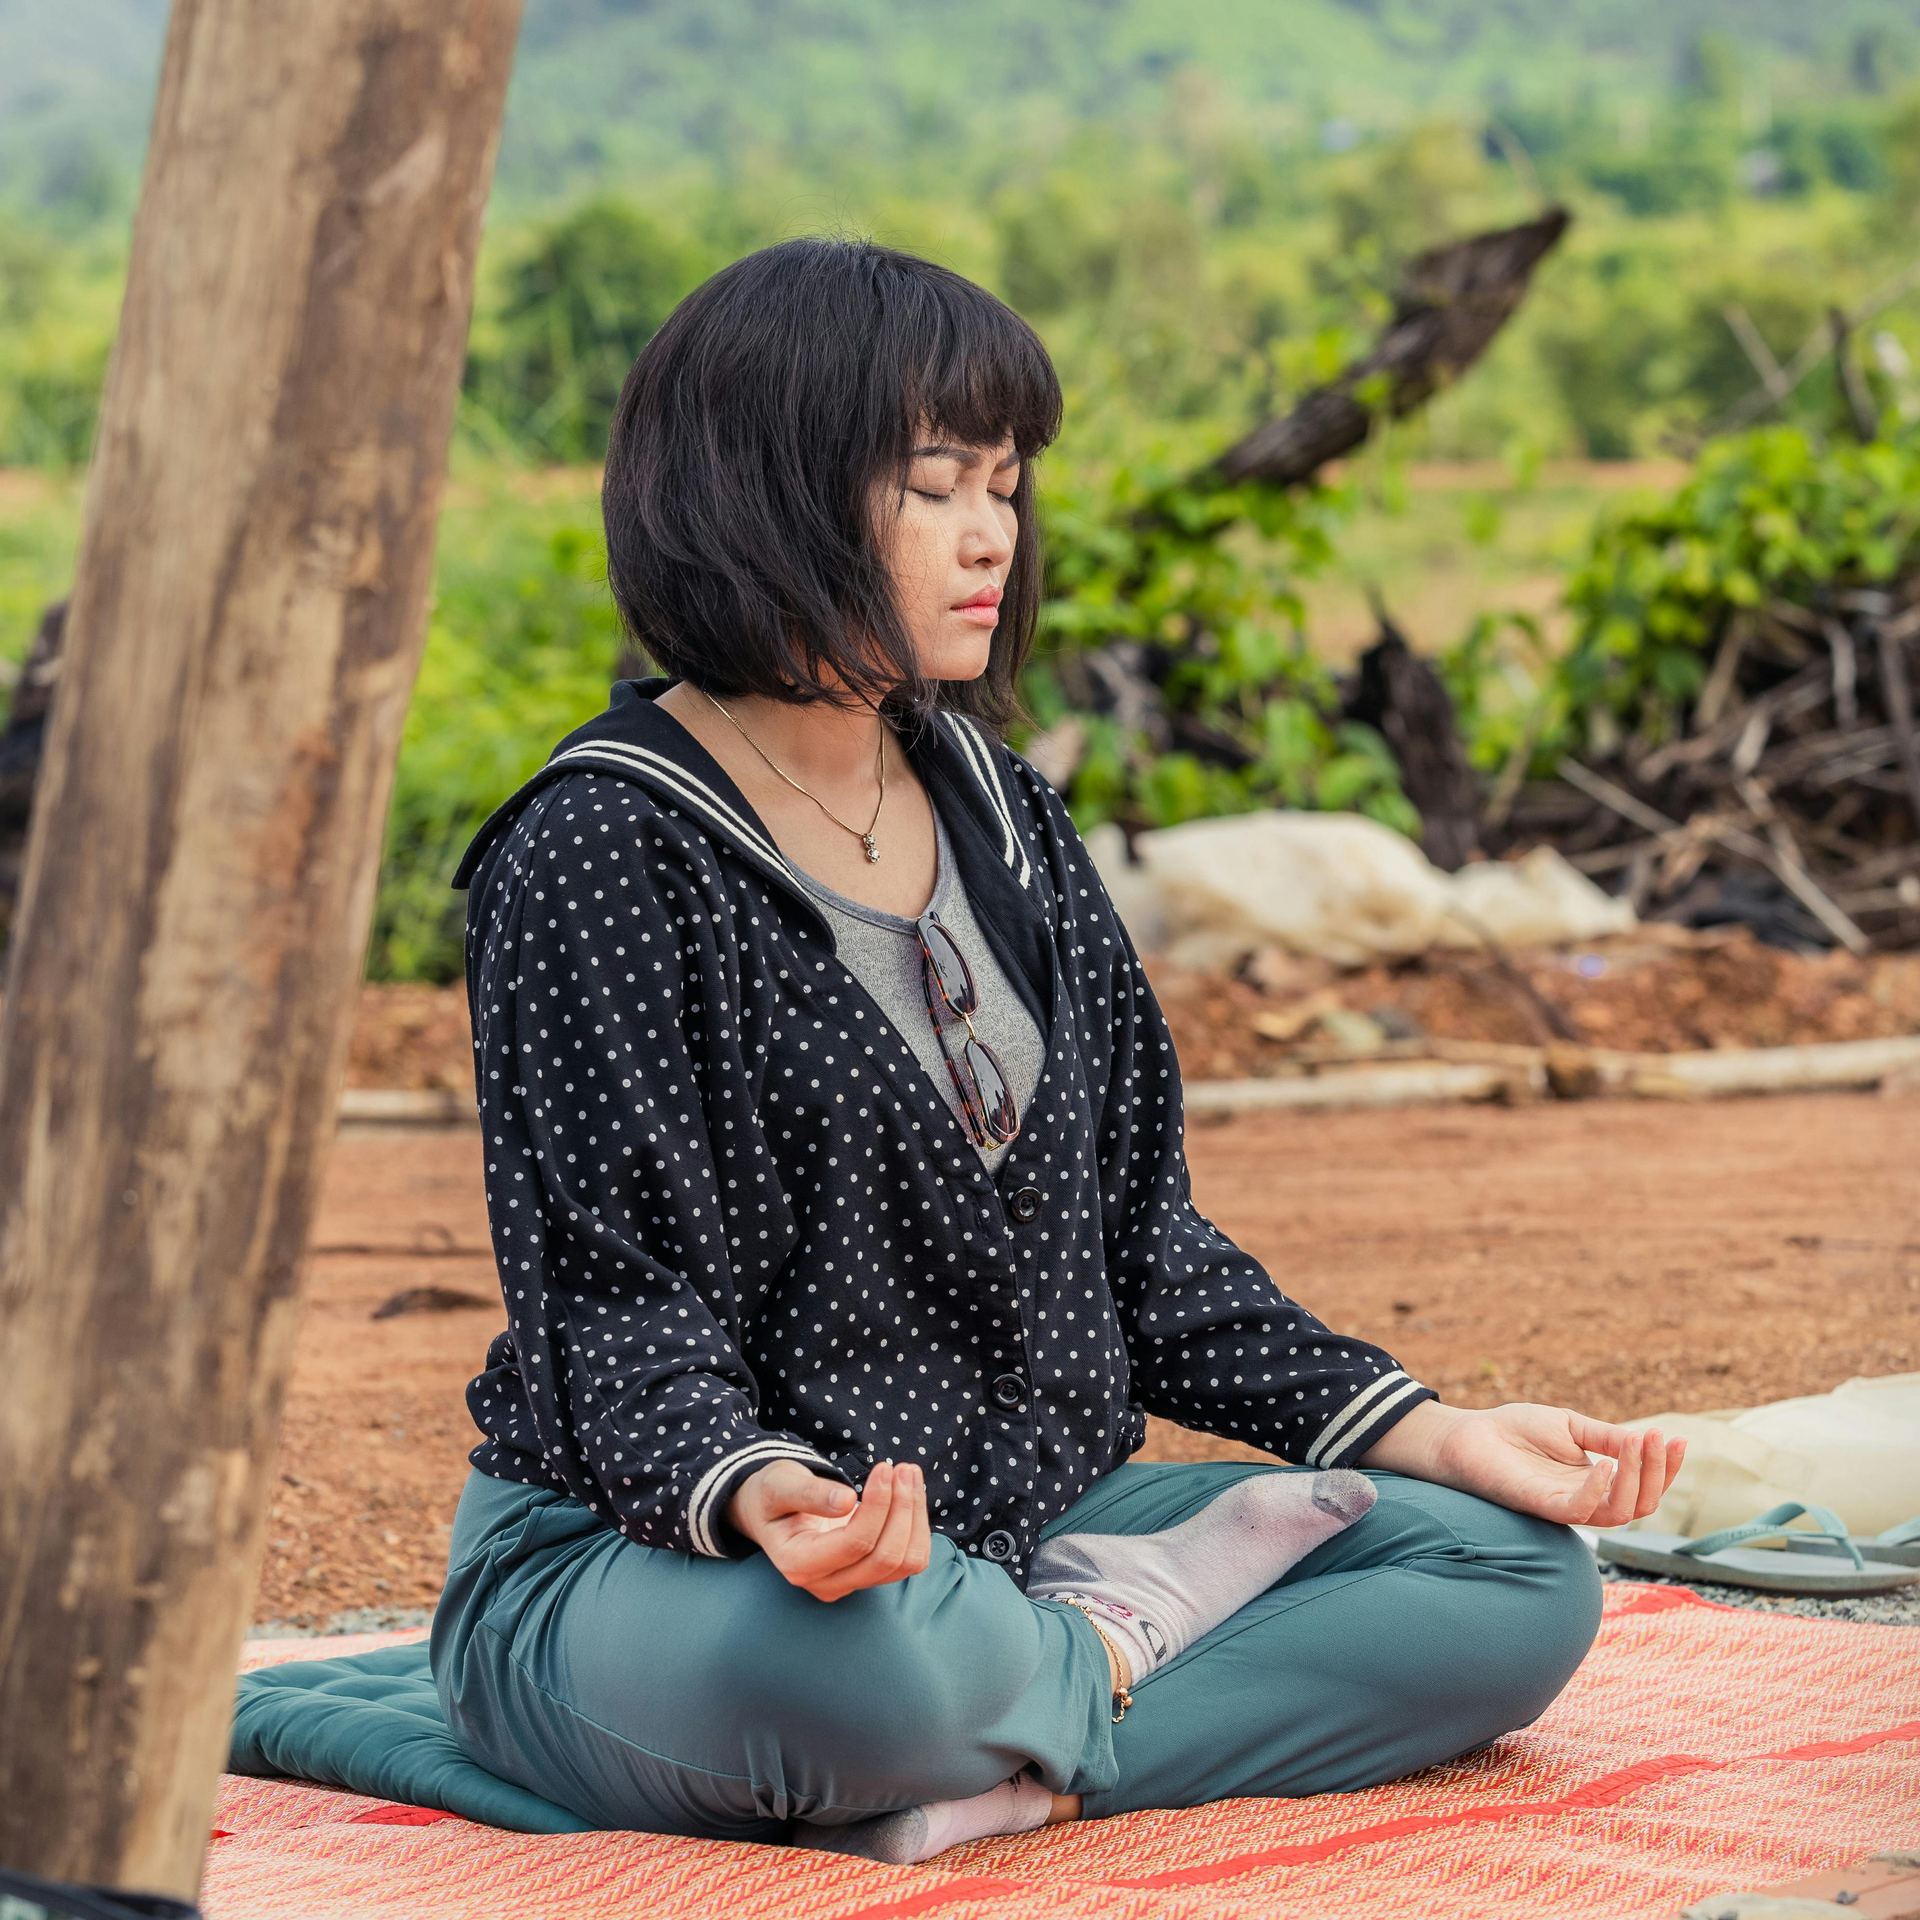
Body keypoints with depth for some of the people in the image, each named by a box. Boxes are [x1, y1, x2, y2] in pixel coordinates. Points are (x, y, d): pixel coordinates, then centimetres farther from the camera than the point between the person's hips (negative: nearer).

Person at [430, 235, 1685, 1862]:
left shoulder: (1000, 816, 12)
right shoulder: (604, 859, -11)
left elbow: (1136, 1234, 13)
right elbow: (621, 1305, -16)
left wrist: (1430, 1432, 2)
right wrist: (758, 1493, -38)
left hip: (1007, 1536, 7)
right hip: (642, 1557, -7)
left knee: (1521, 1578, -7)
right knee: (867, 1661, -42)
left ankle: (990, 1775, -20)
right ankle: (1116, 1645, -9)